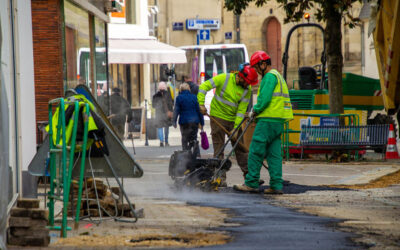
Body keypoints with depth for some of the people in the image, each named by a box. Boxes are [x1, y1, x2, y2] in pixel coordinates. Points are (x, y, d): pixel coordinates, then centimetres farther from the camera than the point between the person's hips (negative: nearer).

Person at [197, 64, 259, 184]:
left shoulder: (247, 89, -5)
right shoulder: (224, 79, -14)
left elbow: (241, 110, -7)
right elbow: (204, 86, -11)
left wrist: (236, 128, -15)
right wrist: (201, 104, -19)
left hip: (233, 120, 3)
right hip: (218, 117, -3)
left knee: (240, 147, 5)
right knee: (219, 149, -3)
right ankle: (221, 178, -1)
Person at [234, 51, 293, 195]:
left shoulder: (270, 76, -9)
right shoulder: (278, 76, 23)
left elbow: (264, 98, -18)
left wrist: (256, 110, -2)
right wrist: (258, 111, 13)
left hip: (268, 120, -10)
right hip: (278, 121, 10)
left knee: (256, 152, -6)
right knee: (274, 154, 6)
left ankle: (251, 183, -4)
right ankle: (276, 185, 2)